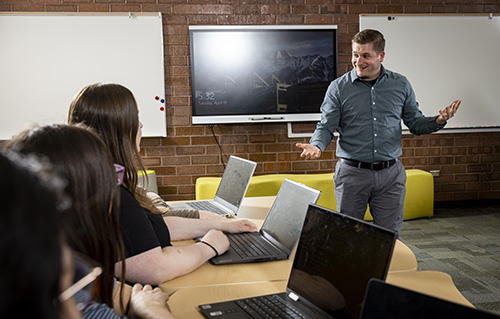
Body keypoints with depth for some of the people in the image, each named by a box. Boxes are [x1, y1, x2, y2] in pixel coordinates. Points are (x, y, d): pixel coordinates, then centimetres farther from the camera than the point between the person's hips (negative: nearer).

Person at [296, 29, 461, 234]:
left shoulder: (401, 85, 7)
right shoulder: (339, 87, 0)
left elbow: (415, 123, 12)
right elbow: (326, 127, -1)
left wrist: (439, 121, -8)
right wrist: (316, 146, -21)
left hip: (391, 173, 2)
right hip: (352, 173, -1)